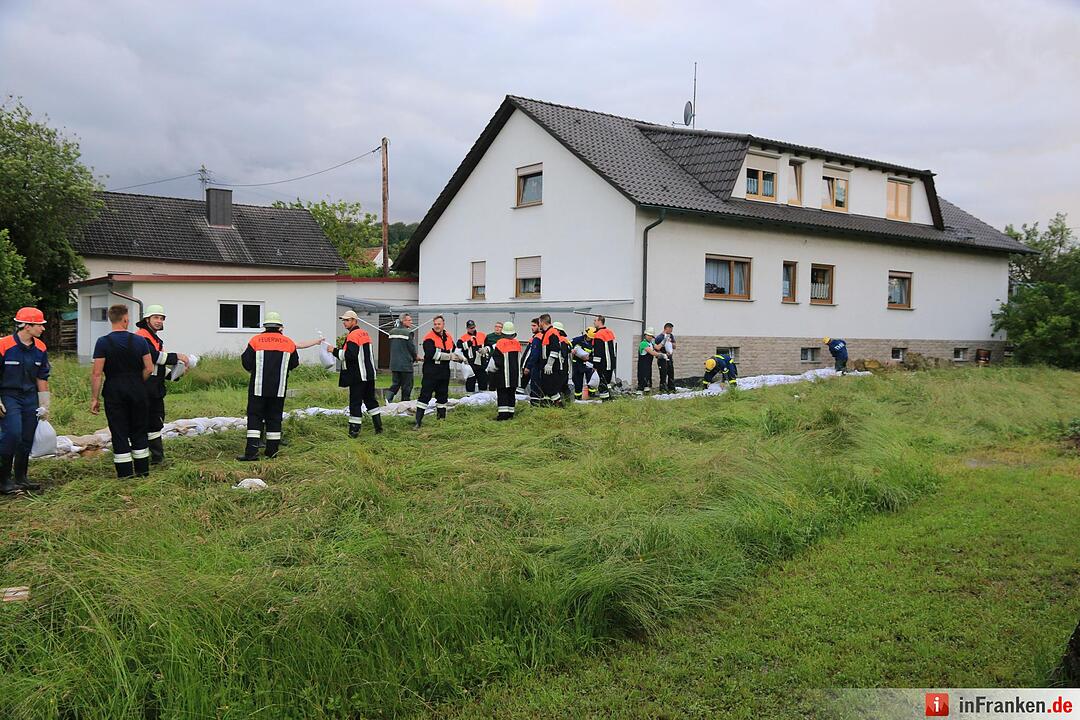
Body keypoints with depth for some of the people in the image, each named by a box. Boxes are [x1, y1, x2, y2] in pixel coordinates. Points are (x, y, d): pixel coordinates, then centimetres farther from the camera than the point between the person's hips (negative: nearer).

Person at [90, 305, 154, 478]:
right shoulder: (140, 341, -2)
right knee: (139, 431, 14)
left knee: (119, 433, 4)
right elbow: (149, 369, -3)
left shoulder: (103, 342, -7)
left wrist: (94, 398, -4)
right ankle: (143, 471, 20)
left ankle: (125, 475, 6)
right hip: (137, 392, 2)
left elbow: (96, 373, -10)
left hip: (114, 393, -2)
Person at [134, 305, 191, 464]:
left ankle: (157, 455, 23)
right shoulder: (141, 337, -10)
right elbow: (154, 356, -22)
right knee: (144, 423, -7)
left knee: (156, 423, 15)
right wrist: (177, 356, -17)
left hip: (156, 390, 10)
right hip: (144, 390, -10)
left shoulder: (156, 339, 22)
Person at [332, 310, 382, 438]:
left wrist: (335, 351, -15)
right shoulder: (365, 333, 15)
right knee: (370, 400, 16)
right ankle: (378, 426, 17)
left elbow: (350, 355, -23)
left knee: (355, 402, -4)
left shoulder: (353, 335, -14)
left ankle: (354, 429, -2)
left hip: (357, 376, -9)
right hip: (369, 374, 9)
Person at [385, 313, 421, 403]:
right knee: (407, 386, 3)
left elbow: (391, 347, 15)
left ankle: (389, 398, -7)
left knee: (395, 383, 14)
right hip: (405, 364, -6)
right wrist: (415, 357, 11)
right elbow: (411, 347, -11)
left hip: (394, 364, 6)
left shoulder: (392, 332, 10)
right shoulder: (408, 332, -12)